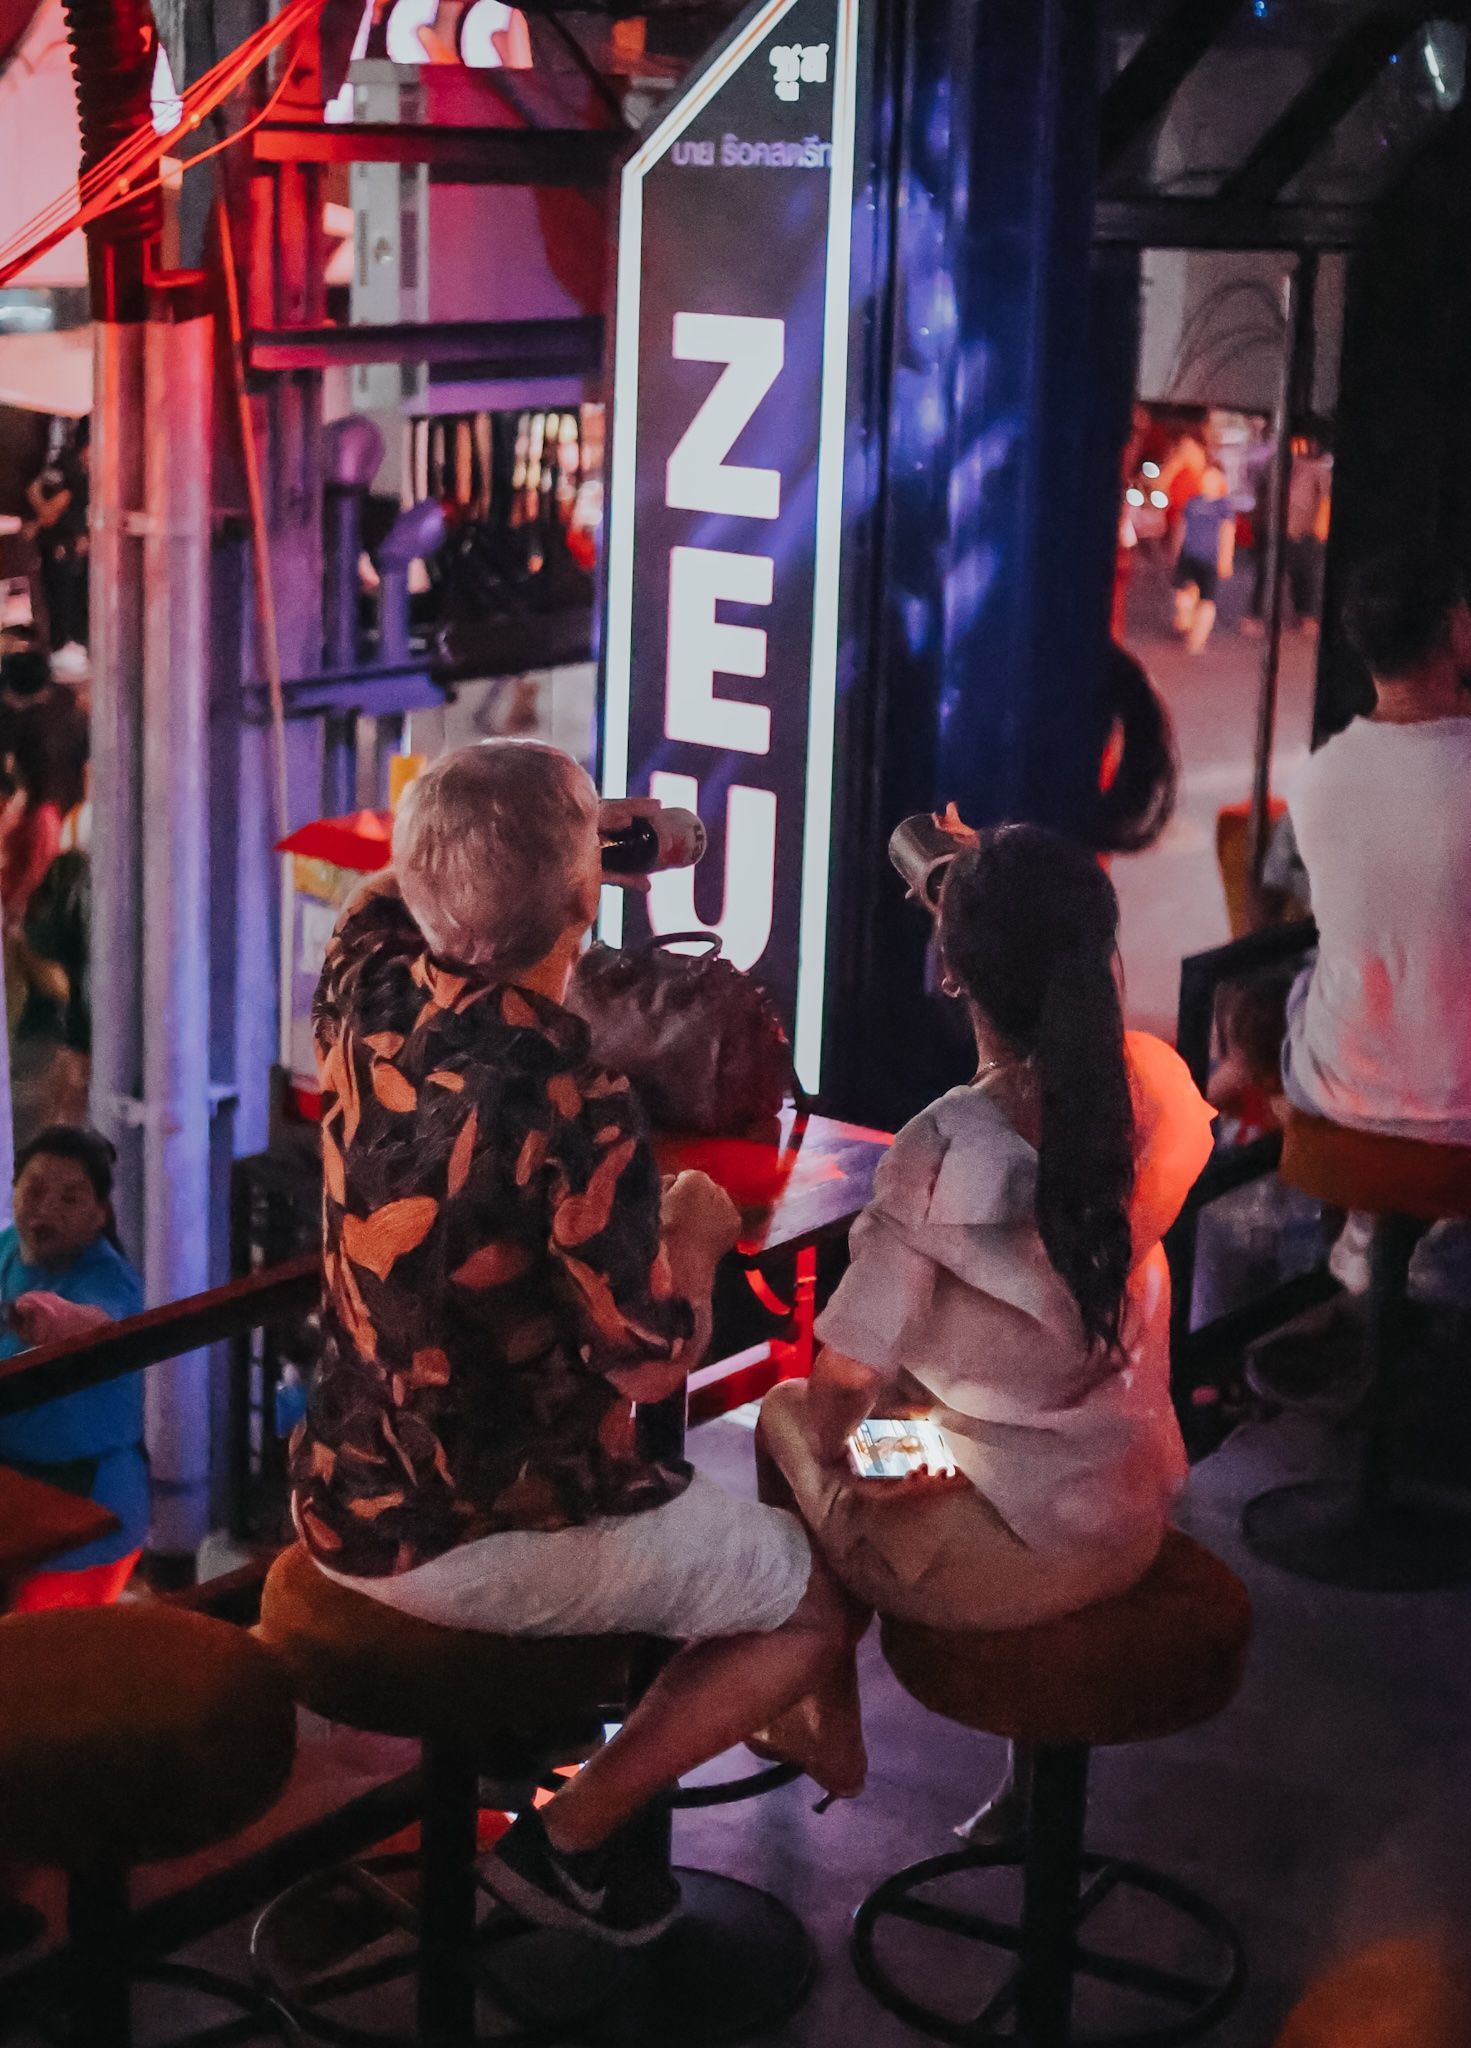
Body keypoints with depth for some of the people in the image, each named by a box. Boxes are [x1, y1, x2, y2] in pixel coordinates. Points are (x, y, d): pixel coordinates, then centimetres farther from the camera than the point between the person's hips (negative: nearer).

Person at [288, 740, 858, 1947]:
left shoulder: (367, 988, -9)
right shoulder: (573, 1107, -29)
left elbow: (400, 880, 17)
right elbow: (654, 1361, -22)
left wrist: (596, 823, 17)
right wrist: (698, 1228, -3)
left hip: (349, 1506, 8)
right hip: (484, 1548, -8)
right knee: (825, 1601, 9)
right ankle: (569, 1839, 9)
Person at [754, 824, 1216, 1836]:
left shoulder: (942, 1152, -26)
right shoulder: (1159, 1087, -9)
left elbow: (845, 1387, -21)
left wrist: (825, 1425, 4)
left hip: (987, 1560, -5)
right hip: (1129, 1530, 5)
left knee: (788, 1412, 22)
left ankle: (823, 1716, 37)